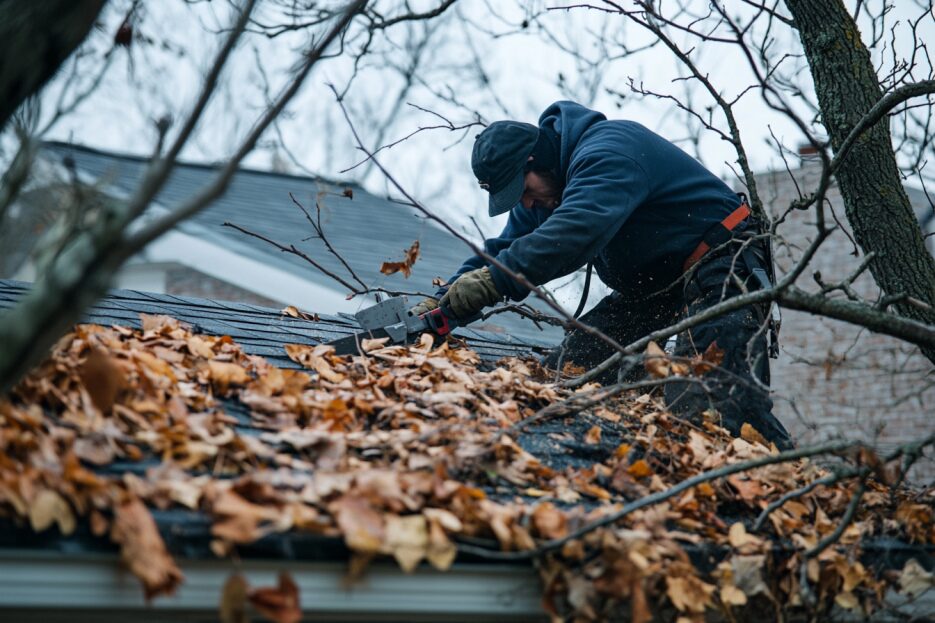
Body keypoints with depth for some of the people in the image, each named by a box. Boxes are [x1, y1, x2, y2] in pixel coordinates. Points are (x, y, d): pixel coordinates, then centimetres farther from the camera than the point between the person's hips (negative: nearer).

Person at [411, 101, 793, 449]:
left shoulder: (606, 152, -24)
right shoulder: (545, 186, 6)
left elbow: (575, 232, -41)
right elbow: (504, 248, 7)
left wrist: (492, 281, -45)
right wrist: (438, 305, -5)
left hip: (723, 265, -10)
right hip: (653, 283, 10)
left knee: (701, 405, -27)